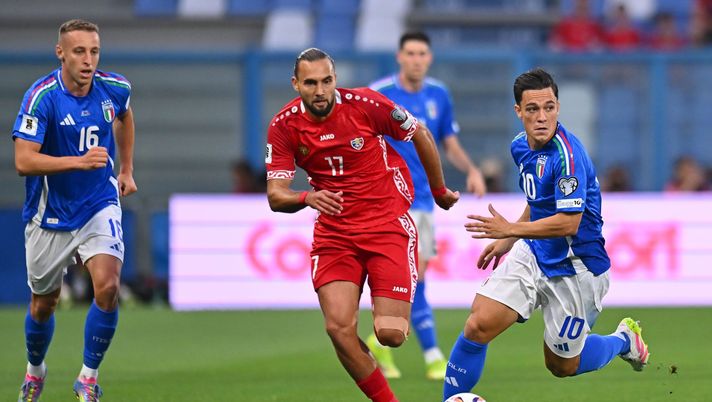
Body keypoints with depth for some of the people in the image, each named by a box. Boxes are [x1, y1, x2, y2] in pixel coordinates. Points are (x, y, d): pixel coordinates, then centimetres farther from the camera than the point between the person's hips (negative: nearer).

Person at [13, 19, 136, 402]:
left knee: (107, 287, -20)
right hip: (51, 215, -2)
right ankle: (34, 370, 42)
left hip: (100, 206, 2)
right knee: (44, 303, 13)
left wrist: (126, 169, 19)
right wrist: (79, 161, -38)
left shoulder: (114, 89, -6)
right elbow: (23, 161, -28)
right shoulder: (41, 97, -20)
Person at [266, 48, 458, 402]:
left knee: (390, 334, -10)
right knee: (339, 328, -16)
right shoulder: (284, 127, -5)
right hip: (334, 233, 2)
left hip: (388, 223, -2)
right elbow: (276, 196, -6)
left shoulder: (365, 104, -13)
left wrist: (440, 191, 15)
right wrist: (307, 198, -29)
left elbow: (419, 134, 3)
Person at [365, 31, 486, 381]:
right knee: (415, 275, -14)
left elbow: (451, 145, 14)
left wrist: (471, 170, -3)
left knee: (409, 281, 9)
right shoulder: (377, 95, -8)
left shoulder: (438, 95, 7)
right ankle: (433, 358, -8)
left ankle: (381, 340, 28)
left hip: (422, 201, 6)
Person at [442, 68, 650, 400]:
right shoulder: (521, 146, 2)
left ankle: (623, 339, 38)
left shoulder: (567, 154, -26)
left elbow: (568, 223, -29)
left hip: (574, 269, -6)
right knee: (479, 325, -14)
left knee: (562, 366, 10)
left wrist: (511, 230, -26)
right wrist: (506, 242, 18)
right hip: (533, 255, 6)